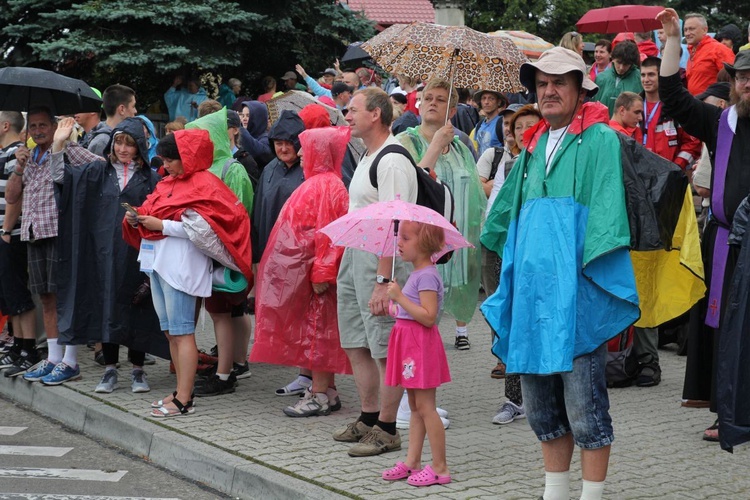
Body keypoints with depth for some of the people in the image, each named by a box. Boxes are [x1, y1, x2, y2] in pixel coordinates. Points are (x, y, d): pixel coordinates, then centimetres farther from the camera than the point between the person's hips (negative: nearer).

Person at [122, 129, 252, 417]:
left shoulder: (203, 185, -7)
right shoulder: (168, 184, 20)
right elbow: (154, 216, 24)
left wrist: (162, 225, -17)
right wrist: (136, 219, 3)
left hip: (180, 266, -9)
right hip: (157, 263, 9)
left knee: (181, 332, -9)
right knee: (170, 333, 10)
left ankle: (183, 401, -8)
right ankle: (182, 392, 16)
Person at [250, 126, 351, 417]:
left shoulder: (327, 186, -15)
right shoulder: (316, 183, 17)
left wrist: (321, 273, -24)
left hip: (311, 273, -10)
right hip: (301, 271, 10)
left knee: (316, 331, -5)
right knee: (315, 331, 12)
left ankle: (321, 395, 0)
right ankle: (326, 391, 18)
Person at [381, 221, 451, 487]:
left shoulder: (426, 276, -16)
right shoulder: (417, 274, 14)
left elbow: (428, 317, -24)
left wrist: (400, 297, -23)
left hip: (421, 345, -10)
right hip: (410, 343, 10)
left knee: (425, 406, -6)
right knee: (415, 406, 13)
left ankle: (440, 467, 0)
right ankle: (412, 462, 18)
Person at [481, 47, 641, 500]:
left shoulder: (599, 140, -5)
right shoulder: (536, 146, 17)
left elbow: (607, 209, -13)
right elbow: (507, 211, 27)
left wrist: (592, 272, -21)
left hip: (575, 289, -7)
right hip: (533, 289, 7)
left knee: (585, 407, -3)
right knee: (542, 407, 13)